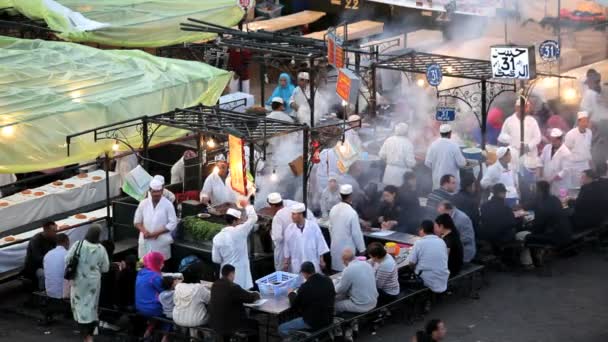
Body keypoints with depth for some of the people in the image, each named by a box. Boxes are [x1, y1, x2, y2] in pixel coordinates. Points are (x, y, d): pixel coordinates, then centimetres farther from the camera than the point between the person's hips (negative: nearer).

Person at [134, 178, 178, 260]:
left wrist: (158, 233, -15)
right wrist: (144, 231, -10)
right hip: (145, 241, 3)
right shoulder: (143, 203, 4)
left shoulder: (168, 205, -5)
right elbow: (137, 221, 10)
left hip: (161, 242, -3)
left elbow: (173, 223, -6)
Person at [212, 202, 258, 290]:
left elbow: (216, 259, 1)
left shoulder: (217, 237, -4)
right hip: (241, 273, -3)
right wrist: (247, 205, 15)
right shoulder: (239, 231, -13)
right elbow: (253, 218, -1)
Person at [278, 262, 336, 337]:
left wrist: (291, 294, 14)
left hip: (313, 323, -8)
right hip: (328, 320, 8)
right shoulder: (328, 280, -3)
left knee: (282, 329, 5)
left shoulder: (305, 287, -22)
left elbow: (294, 306, -7)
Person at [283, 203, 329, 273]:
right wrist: (286, 261, 11)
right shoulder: (290, 229, -2)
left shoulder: (313, 226, -8)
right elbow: (287, 247, 7)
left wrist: (321, 260, 1)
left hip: (312, 264, -1)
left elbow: (320, 243, -1)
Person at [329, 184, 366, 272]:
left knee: (337, 272, 13)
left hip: (335, 247, 7)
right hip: (347, 248, -7)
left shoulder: (333, 209, -1)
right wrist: (362, 250, -3)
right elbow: (357, 234, -15)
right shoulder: (352, 213, -20)